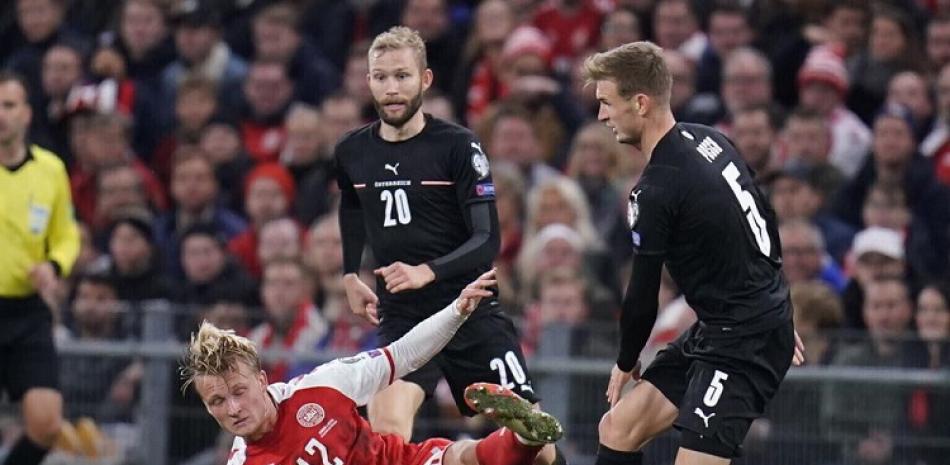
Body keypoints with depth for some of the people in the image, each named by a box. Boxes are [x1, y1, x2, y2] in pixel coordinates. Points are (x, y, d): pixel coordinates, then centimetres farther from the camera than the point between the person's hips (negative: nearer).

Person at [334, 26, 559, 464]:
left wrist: (427, 272, -28)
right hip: (401, 317, 2)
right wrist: (350, 276, 20)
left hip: (471, 311, -2)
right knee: (386, 427, -23)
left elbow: (487, 240, -15)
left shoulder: (457, 146, -10)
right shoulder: (352, 152, 3)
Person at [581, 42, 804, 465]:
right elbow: (766, 223, 15)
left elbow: (642, 297, -11)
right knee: (619, 429, 9)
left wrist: (626, 363, 8)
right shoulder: (708, 140, 4)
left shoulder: (655, 192, -21)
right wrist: (778, 315, 25)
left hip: (743, 343, -10)